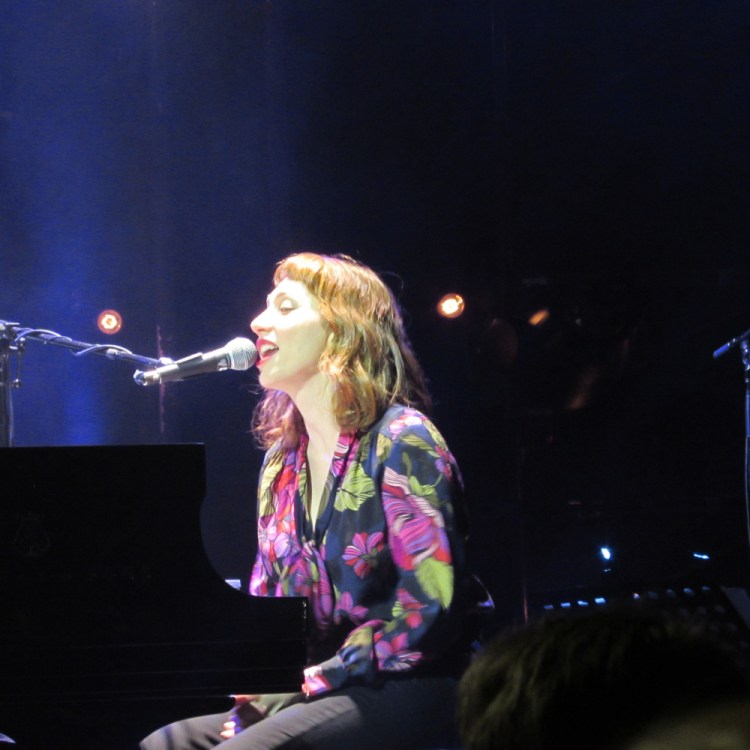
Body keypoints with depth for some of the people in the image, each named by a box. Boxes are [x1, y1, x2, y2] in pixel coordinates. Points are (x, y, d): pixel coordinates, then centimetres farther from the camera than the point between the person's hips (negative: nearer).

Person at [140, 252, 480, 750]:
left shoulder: (400, 441, -7)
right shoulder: (281, 465, 16)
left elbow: (429, 605, -16)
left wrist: (310, 681, -16)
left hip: (406, 691, -7)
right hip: (307, 697, 7)